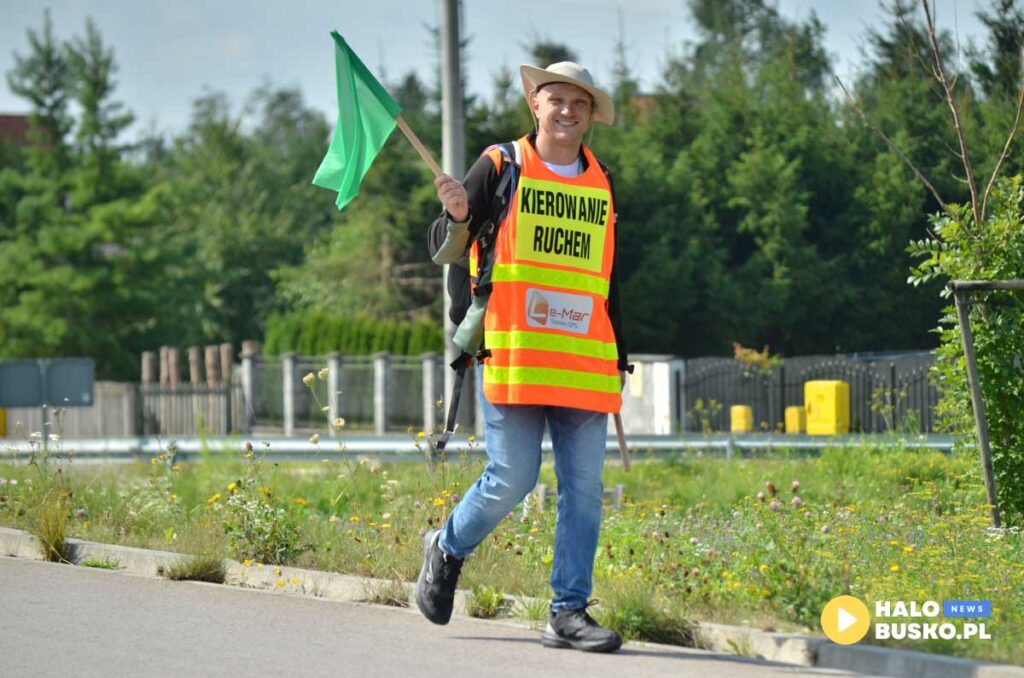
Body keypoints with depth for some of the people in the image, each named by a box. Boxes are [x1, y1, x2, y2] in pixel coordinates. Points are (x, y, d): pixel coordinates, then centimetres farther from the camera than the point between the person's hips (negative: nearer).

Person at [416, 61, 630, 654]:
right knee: (512, 479, -7)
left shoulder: (600, 183, 16)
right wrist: (458, 216, -21)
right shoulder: (500, 167, 2)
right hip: (514, 357, -4)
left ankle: (569, 613, 2)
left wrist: (620, 360, 20)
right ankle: (448, 549, 21)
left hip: (584, 365, 4)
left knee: (584, 488, -2)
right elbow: (448, 253, 2)